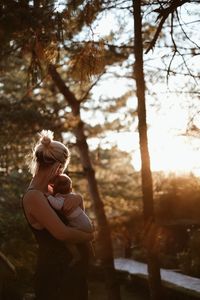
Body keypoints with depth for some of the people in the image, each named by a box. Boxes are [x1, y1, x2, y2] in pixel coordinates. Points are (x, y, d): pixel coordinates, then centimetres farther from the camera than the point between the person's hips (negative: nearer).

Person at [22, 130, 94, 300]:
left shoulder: (47, 190, 7)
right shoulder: (33, 196, -21)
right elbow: (62, 233, -29)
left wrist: (77, 199, -6)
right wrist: (89, 236, -11)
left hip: (70, 266, 9)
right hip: (57, 271, -9)